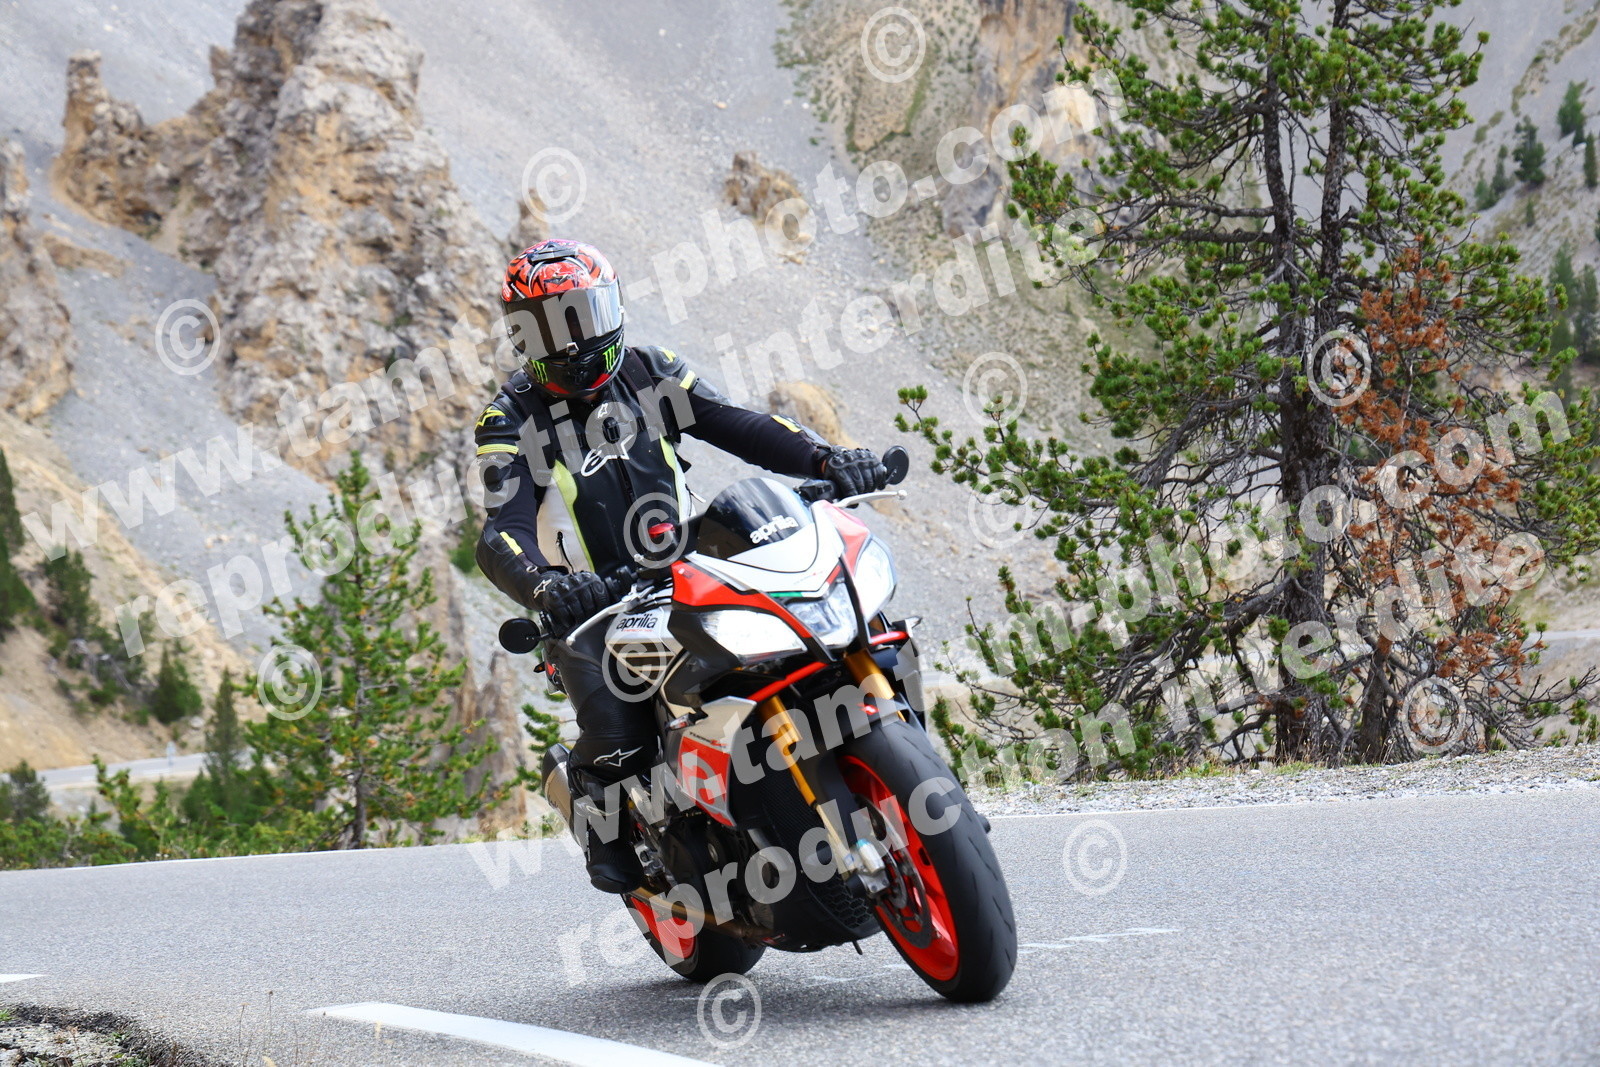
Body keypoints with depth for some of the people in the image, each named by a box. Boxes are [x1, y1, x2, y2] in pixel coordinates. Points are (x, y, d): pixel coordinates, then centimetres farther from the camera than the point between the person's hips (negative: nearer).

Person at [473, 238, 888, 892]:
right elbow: (505, 533, -18)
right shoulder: (510, 421, -3)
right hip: (588, 603, -3)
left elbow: (740, 427, -1)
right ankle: (600, 821, 5)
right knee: (619, 740, -28)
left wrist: (826, 458, -21)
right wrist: (544, 587, -42)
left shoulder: (650, 374, 8)